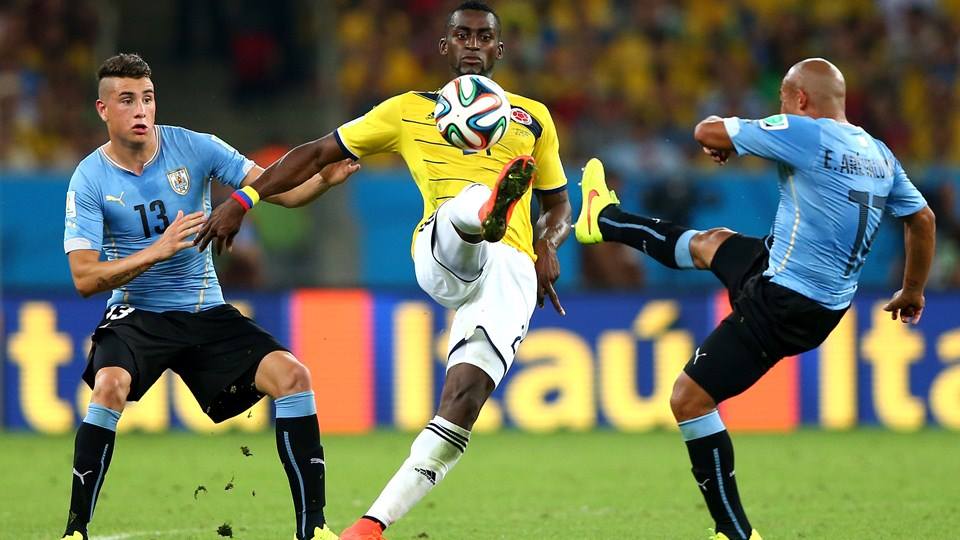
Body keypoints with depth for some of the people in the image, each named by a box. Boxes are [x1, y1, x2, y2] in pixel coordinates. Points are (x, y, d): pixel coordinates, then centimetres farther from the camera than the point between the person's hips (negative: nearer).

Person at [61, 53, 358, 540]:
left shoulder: (194, 148, -4)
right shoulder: (89, 180, -8)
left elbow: (278, 189, -5)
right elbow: (85, 278, -13)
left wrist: (323, 180, -26)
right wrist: (158, 250, -25)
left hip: (207, 313, 3)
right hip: (137, 314, -3)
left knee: (292, 376, -15)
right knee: (111, 385, -33)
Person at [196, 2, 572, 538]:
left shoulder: (533, 117, 22)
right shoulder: (410, 111, 18)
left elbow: (558, 203, 29)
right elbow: (318, 154, 21)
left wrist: (548, 247, 5)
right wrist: (241, 201, 13)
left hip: (511, 272, 1)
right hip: (439, 256, -1)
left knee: (463, 402, -19)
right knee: (462, 211, -39)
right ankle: (488, 210, -77)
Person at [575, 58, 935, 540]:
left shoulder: (804, 134, -18)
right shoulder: (879, 155, 4)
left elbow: (708, 132, -9)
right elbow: (922, 219, 15)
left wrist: (720, 137, 16)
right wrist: (912, 292, 29)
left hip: (781, 305, -9)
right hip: (827, 301, 9)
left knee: (689, 399, 0)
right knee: (711, 243, 31)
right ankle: (605, 221, 56)